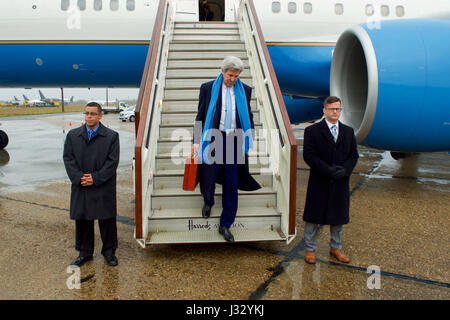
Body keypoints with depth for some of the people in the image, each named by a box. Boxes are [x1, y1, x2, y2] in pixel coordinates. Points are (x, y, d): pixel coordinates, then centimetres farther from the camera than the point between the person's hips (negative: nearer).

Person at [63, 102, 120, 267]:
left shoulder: (111, 136, -3)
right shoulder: (73, 135, 6)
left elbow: (112, 161, -7)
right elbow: (68, 159, 3)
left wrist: (95, 178, -14)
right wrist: (79, 178, -11)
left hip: (104, 188, -2)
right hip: (80, 187, 3)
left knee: (107, 220, 6)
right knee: (82, 220, 12)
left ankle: (109, 251, 23)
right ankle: (84, 253, 28)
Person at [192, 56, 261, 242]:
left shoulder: (245, 90, 8)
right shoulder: (208, 88, 3)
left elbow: (249, 117, 15)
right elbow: (200, 116, 5)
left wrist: (251, 141, 11)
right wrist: (197, 141, -1)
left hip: (235, 141, 2)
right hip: (213, 139, -1)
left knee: (231, 185, 4)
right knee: (209, 177, 3)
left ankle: (225, 225, 18)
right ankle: (208, 202, 40)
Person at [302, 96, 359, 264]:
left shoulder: (348, 132, 9)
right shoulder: (312, 131, -5)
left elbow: (354, 155, 7)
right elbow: (309, 155, -12)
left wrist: (344, 170, -13)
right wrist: (329, 170, -20)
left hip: (341, 183, 4)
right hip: (319, 183, -4)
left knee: (338, 216, 16)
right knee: (315, 218, 6)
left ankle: (336, 248, 34)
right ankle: (309, 249, 23)